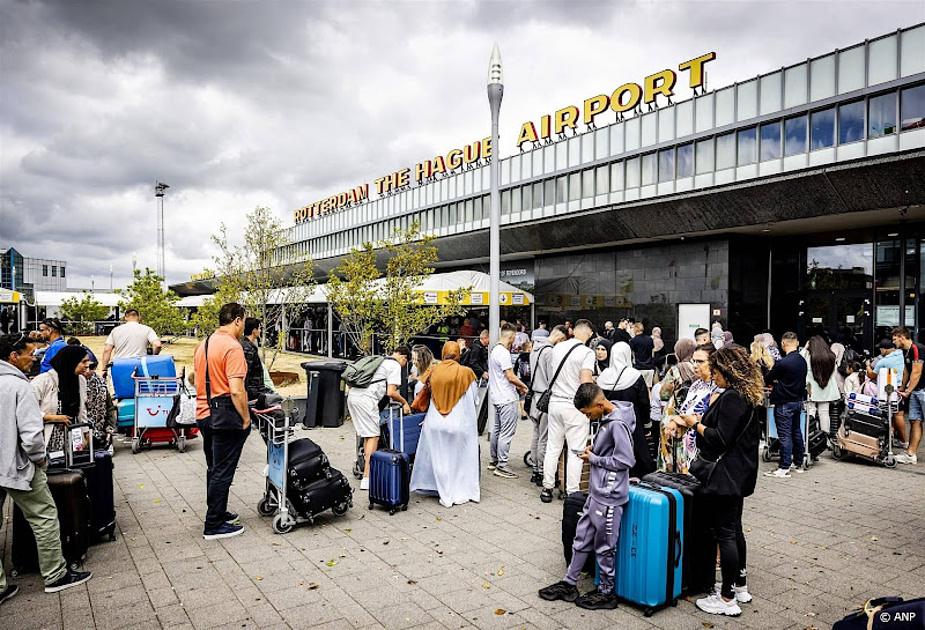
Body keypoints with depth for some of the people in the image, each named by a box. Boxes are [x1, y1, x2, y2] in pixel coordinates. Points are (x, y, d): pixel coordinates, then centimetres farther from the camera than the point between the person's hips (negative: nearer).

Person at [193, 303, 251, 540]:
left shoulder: (203, 345, 11)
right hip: (225, 417, -9)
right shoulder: (232, 347, -18)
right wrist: (246, 419, -13)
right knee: (223, 472, 0)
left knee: (214, 469, 19)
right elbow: (236, 390, -23)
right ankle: (214, 525, 7)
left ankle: (217, 513, 32)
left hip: (204, 414, 9)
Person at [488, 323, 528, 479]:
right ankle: (501, 466, -1)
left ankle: (494, 461, 27)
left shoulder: (494, 350, 12)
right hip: (507, 398, -10)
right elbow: (510, 377, -21)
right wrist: (523, 386, -4)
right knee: (506, 433, -5)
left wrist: (516, 386, 15)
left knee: (496, 430, 17)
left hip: (496, 396, 10)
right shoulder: (503, 353, -19)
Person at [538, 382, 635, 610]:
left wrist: (594, 459, -14)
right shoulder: (607, 417, 7)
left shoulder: (617, 424, -22)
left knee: (605, 546, 7)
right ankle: (569, 584, 28)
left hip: (609, 497, -9)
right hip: (596, 492, 9)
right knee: (582, 538, 16)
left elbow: (626, 461, -22)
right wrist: (594, 450, 3)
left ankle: (606, 592, 24)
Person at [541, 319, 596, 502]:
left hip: (555, 401, 6)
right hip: (575, 405, -6)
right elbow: (585, 383, -21)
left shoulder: (558, 347, 5)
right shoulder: (586, 352, -13)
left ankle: (547, 488, 21)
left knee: (553, 447, 14)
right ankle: (572, 493, 8)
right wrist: (594, 382, 1)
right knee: (575, 450, 4)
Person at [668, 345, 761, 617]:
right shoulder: (748, 396, 11)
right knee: (734, 529, 20)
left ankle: (727, 599, 7)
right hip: (738, 474, 11)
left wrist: (696, 424, -10)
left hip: (724, 476, -11)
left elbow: (721, 439, -23)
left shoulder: (731, 398, -20)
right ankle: (740, 586, 33)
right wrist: (699, 422, 10)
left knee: (724, 533, -2)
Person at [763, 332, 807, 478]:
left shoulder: (782, 363, -21)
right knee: (796, 432, 17)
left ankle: (784, 468, -2)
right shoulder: (803, 361, 4)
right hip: (798, 400, 8)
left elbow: (767, 379, -10)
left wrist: (773, 383, 14)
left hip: (784, 403, -8)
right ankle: (799, 463, 28)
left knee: (785, 435, -5)